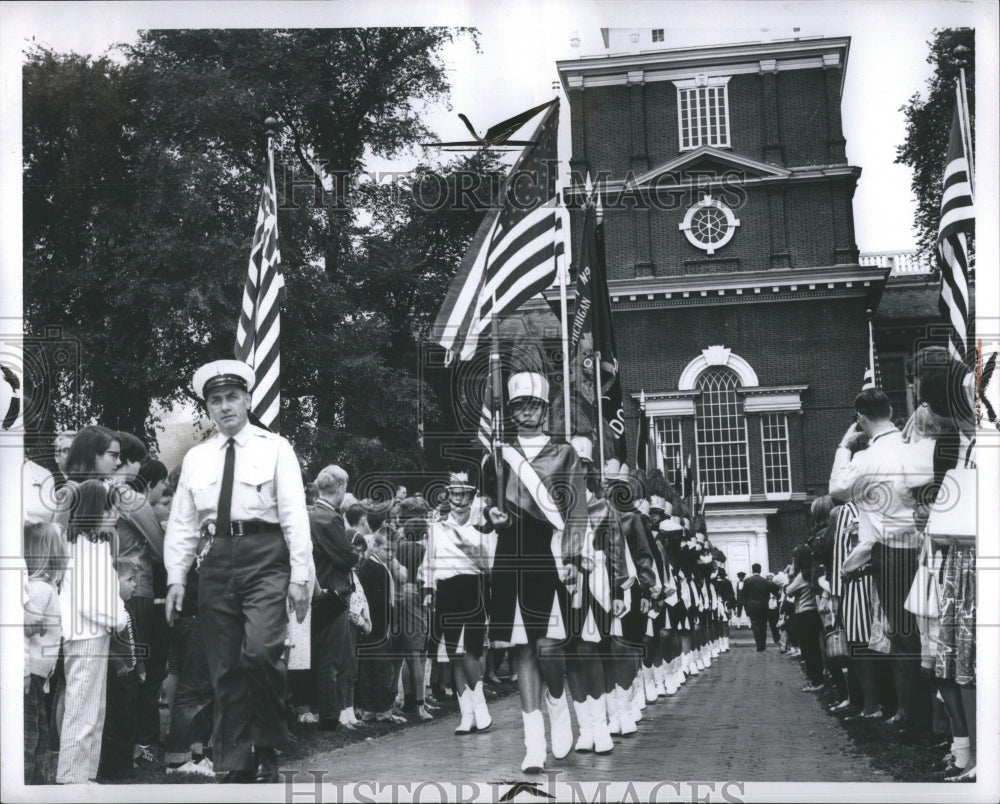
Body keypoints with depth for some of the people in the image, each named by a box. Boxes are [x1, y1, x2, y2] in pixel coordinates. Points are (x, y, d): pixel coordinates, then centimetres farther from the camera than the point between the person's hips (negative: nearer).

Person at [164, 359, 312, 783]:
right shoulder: (196, 458, 15)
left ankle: (267, 748, -1)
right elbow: (181, 522, 15)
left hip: (264, 556, -3)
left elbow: (295, 514, -1)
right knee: (224, 668, 3)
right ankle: (234, 766, 12)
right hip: (217, 559, 4)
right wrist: (176, 578, 4)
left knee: (261, 651, -21)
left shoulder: (275, 448, 5)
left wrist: (299, 575, -9)